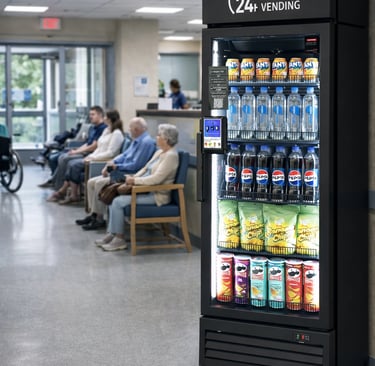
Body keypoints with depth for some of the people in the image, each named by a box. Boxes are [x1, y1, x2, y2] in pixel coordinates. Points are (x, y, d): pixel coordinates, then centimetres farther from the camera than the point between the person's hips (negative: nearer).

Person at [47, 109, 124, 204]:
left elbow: (110, 153, -20)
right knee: (71, 163, -6)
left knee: (75, 165, -21)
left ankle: (74, 195, -13)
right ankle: (63, 191, -6)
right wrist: (90, 156, 3)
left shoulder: (117, 133, -13)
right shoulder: (106, 130, 17)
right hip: (95, 158, 10)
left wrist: (93, 158, -19)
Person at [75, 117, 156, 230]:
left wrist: (116, 166, -12)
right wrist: (110, 164, 2)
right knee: (91, 182, 4)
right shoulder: (137, 140, 17)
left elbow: (135, 165, -23)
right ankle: (93, 214, 5)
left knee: (100, 183, -22)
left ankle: (99, 219, -13)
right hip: (121, 172, 11)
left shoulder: (146, 142, -17)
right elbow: (124, 155, 19)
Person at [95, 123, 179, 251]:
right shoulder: (159, 152, 14)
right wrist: (134, 177, 1)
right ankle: (112, 234, 3)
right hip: (146, 190, 10)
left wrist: (135, 180, -18)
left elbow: (156, 178, -25)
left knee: (118, 202, -18)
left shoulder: (171, 155, -17)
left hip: (157, 195, -10)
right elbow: (145, 168, 19)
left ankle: (119, 239, -9)